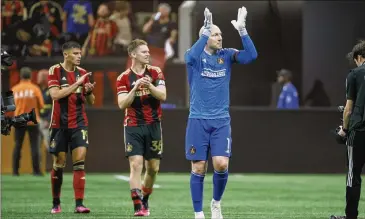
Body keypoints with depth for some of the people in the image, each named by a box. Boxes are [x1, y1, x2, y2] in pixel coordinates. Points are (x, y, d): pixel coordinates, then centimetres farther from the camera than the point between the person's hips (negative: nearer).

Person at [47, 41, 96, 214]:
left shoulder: (82, 73, 8)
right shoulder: (55, 71, -4)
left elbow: (91, 102, 13)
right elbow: (55, 95, -17)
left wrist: (89, 91, -9)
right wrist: (77, 84, -20)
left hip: (79, 124, 2)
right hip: (59, 125, -2)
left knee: (79, 162, -10)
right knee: (58, 164, 4)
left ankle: (79, 204, -13)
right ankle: (56, 203, 19)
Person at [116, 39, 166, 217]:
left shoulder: (155, 72, 4)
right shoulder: (124, 78, -1)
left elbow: (162, 96, -8)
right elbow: (122, 104, -9)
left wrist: (150, 86, -26)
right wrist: (135, 88, -22)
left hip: (153, 126, 2)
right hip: (133, 127, -2)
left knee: (153, 168, 6)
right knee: (136, 165, -13)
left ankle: (144, 200, 26)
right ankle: (138, 206, -15)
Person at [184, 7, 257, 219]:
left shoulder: (226, 55, 5)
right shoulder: (195, 56, -2)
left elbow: (251, 55, -10)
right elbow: (191, 56, -28)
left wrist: (242, 29, -19)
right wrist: (205, 31, -35)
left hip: (221, 121, 2)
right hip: (198, 120, -2)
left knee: (221, 164, -12)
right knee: (199, 168, -1)